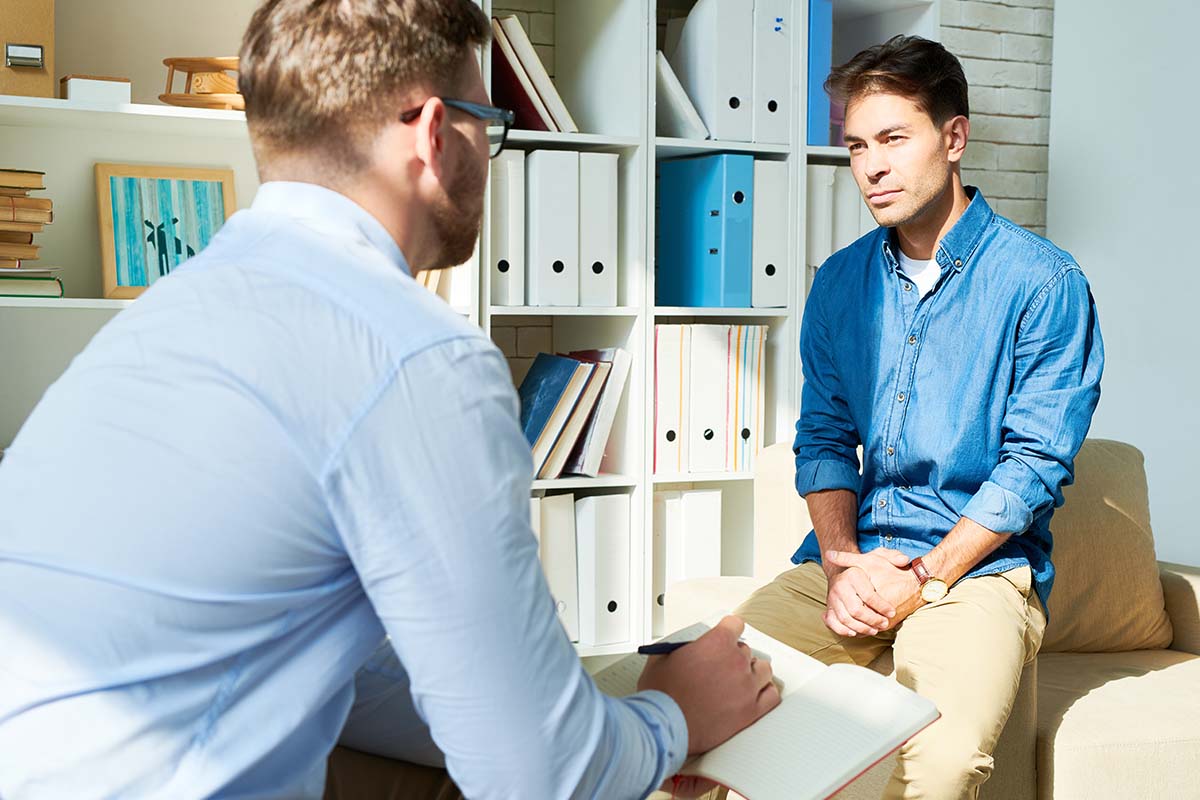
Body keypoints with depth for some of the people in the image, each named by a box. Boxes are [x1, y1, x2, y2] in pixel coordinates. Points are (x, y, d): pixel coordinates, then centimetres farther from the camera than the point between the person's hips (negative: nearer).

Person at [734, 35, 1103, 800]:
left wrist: (922, 580, -13)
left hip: (979, 564, -4)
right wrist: (843, 563, -5)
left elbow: (1037, 462, -7)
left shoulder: (1043, 282, -5)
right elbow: (823, 438, 12)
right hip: (847, 562, 5)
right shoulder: (841, 280, 11)